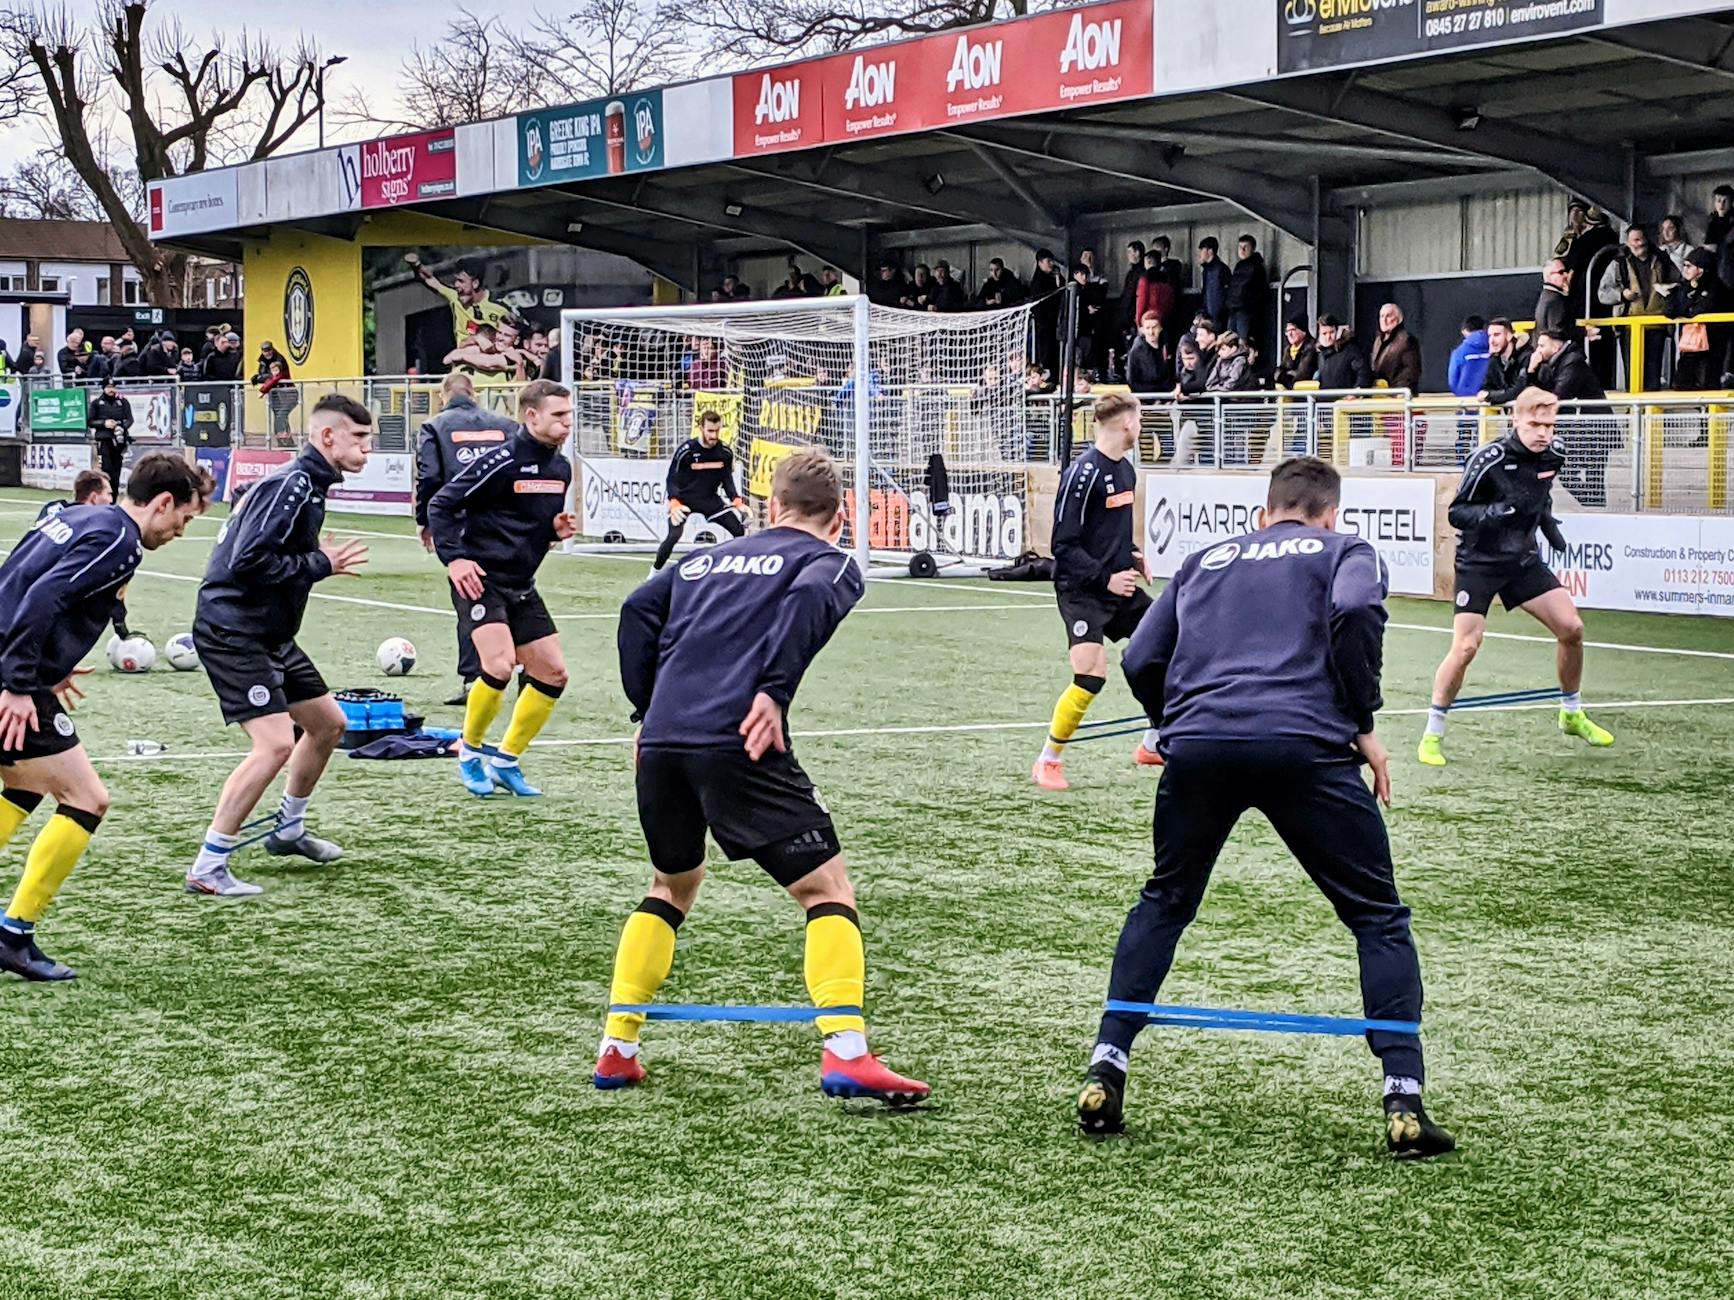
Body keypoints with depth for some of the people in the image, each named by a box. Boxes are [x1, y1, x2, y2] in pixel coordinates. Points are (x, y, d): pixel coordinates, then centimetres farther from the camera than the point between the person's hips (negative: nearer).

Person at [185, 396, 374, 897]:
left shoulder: (309, 485, 13)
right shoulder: (291, 485, -19)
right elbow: (248, 561, -27)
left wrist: (321, 561, 4)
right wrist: (321, 565, -19)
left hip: (267, 634, 11)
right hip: (232, 633, -11)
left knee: (328, 724, 19)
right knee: (276, 743, -19)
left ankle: (288, 829, 37)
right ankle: (208, 868, -13)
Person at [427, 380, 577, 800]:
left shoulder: (560, 467, 7)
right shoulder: (500, 461, -16)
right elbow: (440, 504, -12)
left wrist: (558, 529, 1)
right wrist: (454, 558, -20)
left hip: (521, 587, 8)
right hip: (480, 580, -8)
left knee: (553, 674, 5)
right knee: (500, 667, -23)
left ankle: (505, 761, 18)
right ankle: (469, 752, 1)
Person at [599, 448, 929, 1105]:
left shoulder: (708, 558, 28)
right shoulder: (830, 562, 12)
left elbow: (638, 611, 16)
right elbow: (810, 596, -11)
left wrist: (646, 710, 17)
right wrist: (774, 691, -16)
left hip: (662, 738, 6)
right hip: (737, 743, -6)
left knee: (672, 884, 27)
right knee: (827, 886, 2)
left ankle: (617, 1049, 24)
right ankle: (845, 1053, -14)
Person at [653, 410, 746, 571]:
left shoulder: (726, 452, -8)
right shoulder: (685, 451, -21)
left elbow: (727, 480, 4)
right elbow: (672, 479, -15)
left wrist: (737, 501, -11)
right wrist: (674, 503, -31)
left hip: (711, 499, 4)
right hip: (684, 498, -4)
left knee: (741, 530, -4)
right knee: (673, 535, -25)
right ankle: (655, 573, -7)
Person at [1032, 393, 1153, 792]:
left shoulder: (1126, 470, 9)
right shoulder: (1083, 473, -18)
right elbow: (1064, 545, -18)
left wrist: (1130, 554, 5)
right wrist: (1105, 577, -22)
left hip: (1118, 585, 9)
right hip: (1082, 590, -9)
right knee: (1091, 677, -17)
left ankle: (1151, 746, 22)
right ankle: (1047, 762, 1)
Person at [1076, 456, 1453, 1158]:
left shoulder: (1206, 559, 29)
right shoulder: (1345, 550, 19)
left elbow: (1141, 660, 20)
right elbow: (1356, 612, -5)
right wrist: (1364, 726, 1)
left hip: (1197, 742, 3)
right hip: (1305, 745, -3)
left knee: (1161, 905, 24)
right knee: (1379, 918, 10)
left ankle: (1105, 1074, 16)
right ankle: (1404, 1104, 1)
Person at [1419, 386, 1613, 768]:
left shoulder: (1554, 454, -2)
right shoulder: (1489, 460, -22)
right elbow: (1456, 513, -18)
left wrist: (1548, 522, 8)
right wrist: (1493, 512, -34)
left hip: (1523, 559, 6)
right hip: (1479, 562, -6)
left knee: (1571, 628, -1)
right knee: (1465, 646, -16)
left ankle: (1572, 714, 22)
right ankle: (1432, 734, -2)